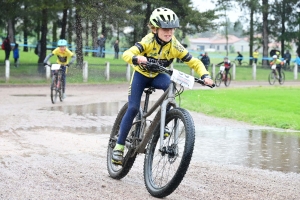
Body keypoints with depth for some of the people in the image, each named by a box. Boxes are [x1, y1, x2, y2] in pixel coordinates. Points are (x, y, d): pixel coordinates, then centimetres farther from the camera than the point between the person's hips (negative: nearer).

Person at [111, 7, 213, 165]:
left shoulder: (175, 46, -22)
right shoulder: (148, 41, -29)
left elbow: (194, 62, -19)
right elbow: (126, 54, -41)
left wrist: (205, 76, -37)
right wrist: (137, 59, -64)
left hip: (157, 76, 2)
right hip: (141, 74, -2)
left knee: (170, 85, -32)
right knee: (133, 108, -15)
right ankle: (119, 146, -4)